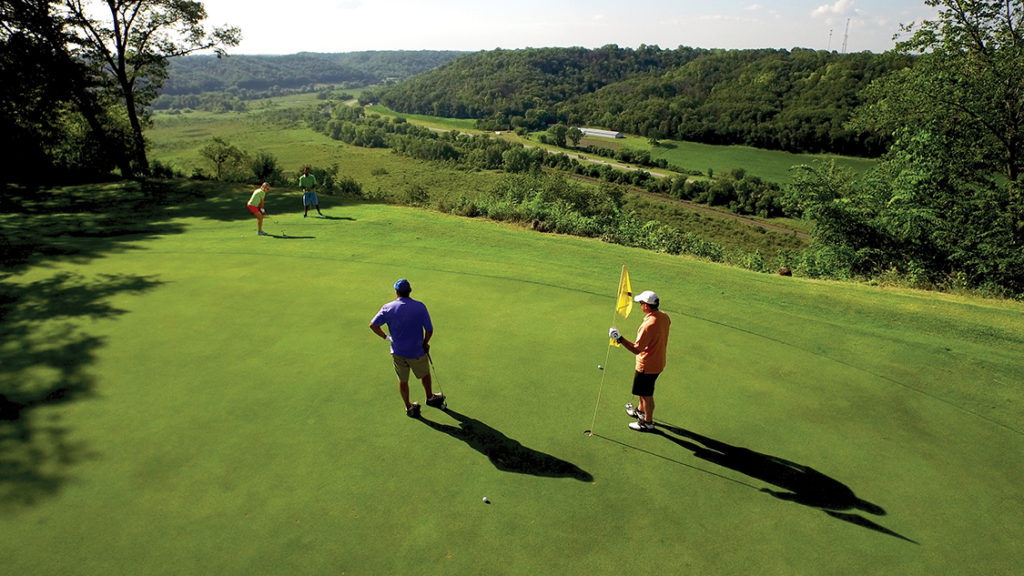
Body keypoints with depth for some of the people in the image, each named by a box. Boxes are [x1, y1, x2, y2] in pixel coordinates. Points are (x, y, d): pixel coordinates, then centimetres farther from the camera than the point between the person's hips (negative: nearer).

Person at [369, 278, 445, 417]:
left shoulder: (388, 308, -8)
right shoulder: (420, 306, -13)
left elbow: (373, 325, -9)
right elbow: (429, 330, -12)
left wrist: (386, 337, 3)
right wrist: (425, 343, 6)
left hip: (397, 352, 2)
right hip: (417, 352, -1)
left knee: (402, 381, 18)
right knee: (425, 374, 24)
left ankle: (409, 407, 33)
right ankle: (430, 398, 45)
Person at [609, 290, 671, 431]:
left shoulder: (648, 325, -34)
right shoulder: (664, 316, -6)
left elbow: (636, 349, -30)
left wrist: (619, 338, -30)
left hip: (647, 366, -9)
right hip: (659, 361, 9)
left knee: (646, 394, 11)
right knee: (642, 390, 28)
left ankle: (648, 423, 29)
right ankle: (640, 411, 49)